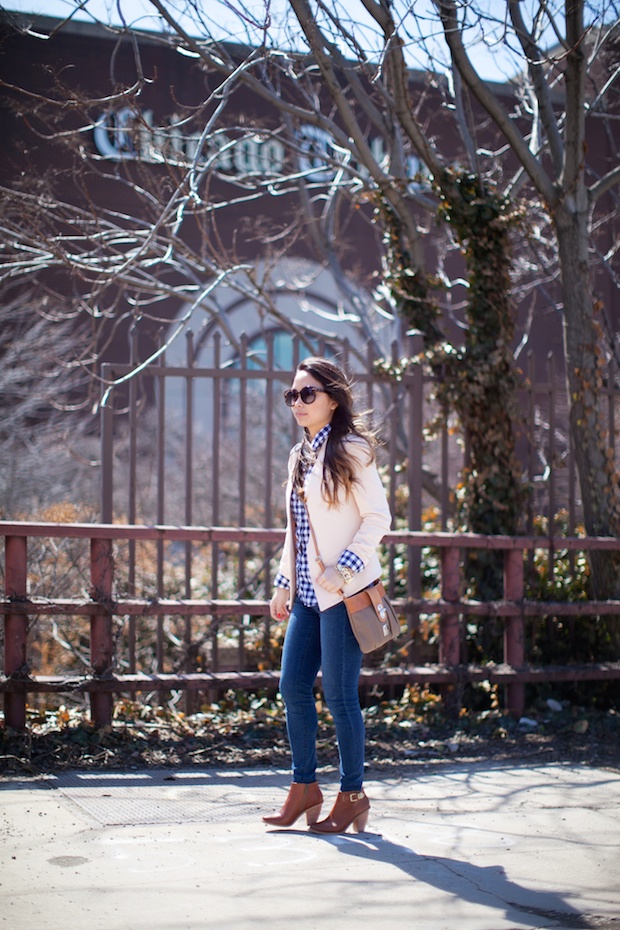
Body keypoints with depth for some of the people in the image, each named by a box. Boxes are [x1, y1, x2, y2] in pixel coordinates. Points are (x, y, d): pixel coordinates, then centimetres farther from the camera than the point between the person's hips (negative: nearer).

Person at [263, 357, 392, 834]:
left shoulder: (351, 449, -7)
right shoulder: (300, 455, 15)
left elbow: (377, 517, -11)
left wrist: (345, 568, -20)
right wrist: (283, 583, 18)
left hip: (344, 593, -8)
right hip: (307, 594, 8)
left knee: (339, 695, -3)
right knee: (294, 687, 6)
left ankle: (353, 795, 9)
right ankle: (305, 787, 18)